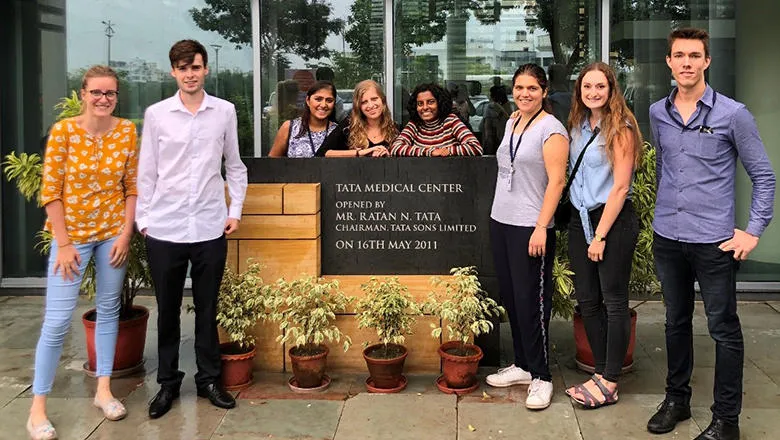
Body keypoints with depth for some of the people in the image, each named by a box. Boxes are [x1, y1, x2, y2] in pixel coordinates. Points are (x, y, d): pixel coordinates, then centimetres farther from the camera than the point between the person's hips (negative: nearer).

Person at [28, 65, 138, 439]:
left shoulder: (127, 131, -2)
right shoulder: (63, 131, -11)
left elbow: (132, 187, 2)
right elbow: (50, 190, -10)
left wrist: (126, 233, -4)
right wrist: (63, 243, -12)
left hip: (113, 233, 3)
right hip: (71, 233, -3)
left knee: (108, 310, 11)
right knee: (57, 320, -5)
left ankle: (103, 390, 25)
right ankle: (37, 407, 5)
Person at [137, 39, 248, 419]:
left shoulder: (225, 112, 3)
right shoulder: (156, 114, 2)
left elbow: (234, 166, 10)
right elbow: (146, 172, 4)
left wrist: (236, 210, 5)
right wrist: (142, 218, 2)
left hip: (211, 228, 0)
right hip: (164, 228, 0)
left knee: (207, 309, 10)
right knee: (167, 310, 10)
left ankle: (209, 380, 24)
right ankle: (168, 383, 24)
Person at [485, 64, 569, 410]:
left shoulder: (551, 129, -10)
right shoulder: (511, 124, 14)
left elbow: (556, 181, -15)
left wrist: (541, 227, -21)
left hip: (530, 228, -8)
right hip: (500, 222, 8)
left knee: (530, 301, -4)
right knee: (510, 297, 13)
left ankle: (541, 377, 7)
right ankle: (522, 365, 26)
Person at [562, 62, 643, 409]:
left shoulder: (621, 129, -10)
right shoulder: (578, 127, 10)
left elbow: (620, 187, -13)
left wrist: (601, 235, -14)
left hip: (614, 220, -7)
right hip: (579, 220, 7)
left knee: (614, 301, 1)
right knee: (587, 300, 9)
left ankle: (609, 384, 8)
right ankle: (601, 372, 21)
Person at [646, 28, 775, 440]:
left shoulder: (732, 114, -7)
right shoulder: (657, 113, 5)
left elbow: (763, 175, -1)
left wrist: (753, 231, -5)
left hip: (714, 240, -4)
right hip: (667, 238, 4)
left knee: (724, 329, 3)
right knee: (676, 322, 16)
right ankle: (676, 399, 30)